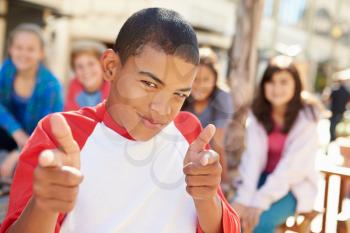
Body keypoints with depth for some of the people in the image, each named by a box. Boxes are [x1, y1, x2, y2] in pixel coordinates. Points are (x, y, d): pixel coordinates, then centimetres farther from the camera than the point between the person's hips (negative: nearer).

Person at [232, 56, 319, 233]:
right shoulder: (258, 113, -2)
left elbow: (292, 165, -22)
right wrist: (245, 197, -27)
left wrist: (261, 201, -30)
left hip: (295, 186, -3)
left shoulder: (306, 117, -14)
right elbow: (253, 156, -13)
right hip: (264, 178, 4)